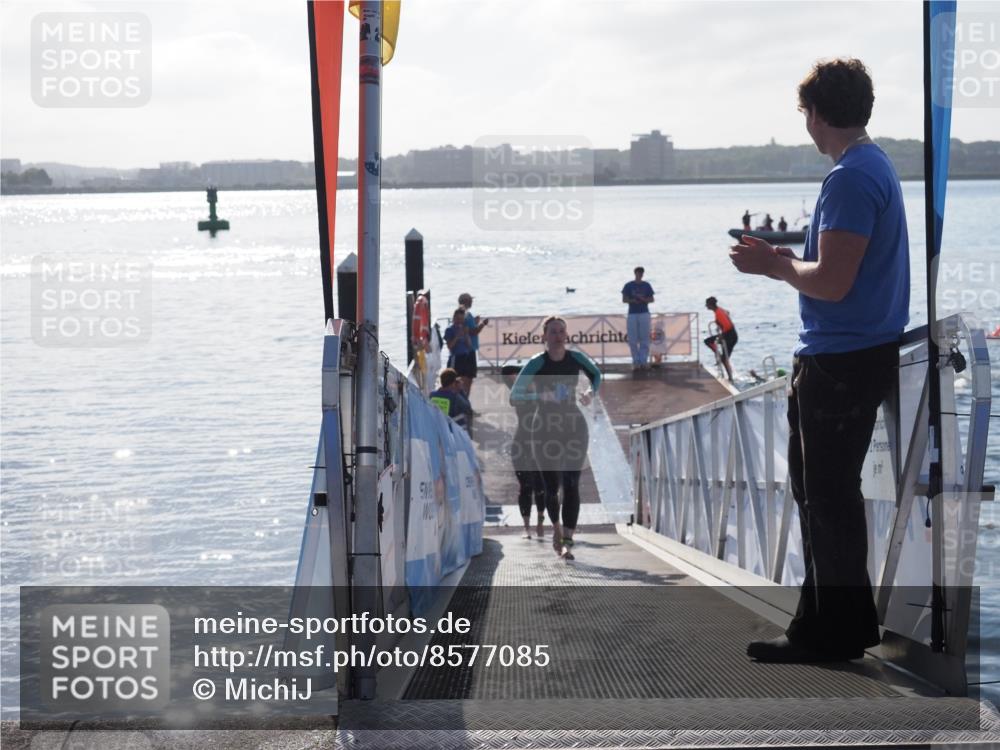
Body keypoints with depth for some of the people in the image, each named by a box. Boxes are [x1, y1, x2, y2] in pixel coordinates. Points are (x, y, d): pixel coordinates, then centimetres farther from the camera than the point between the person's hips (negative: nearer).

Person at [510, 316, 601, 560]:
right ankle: (557, 527, 34)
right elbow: (514, 397, -14)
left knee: (571, 484, -10)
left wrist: (591, 392, -3)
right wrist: (539, 396, -30)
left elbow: (596, 375, 18)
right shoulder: (537, 363, -11)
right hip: (545, 430, -1)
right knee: (551, 487, 4)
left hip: (574, 427, 1)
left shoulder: (576, 358, -3)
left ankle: (567, 541, -10)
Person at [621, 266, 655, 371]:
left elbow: (651, 299, 8)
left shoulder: (646, 285, 8)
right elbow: (624, 299, 3)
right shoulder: (628, 286, 4)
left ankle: (643, 362, 0)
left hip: (644, 314, 1)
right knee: (633, 340, -2)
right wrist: (632, 301, -17)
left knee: (644, 339, -3)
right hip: (632, 314, -1)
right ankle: (636, 362, 4)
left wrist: (643, 299, -12)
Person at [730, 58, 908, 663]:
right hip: (859, 353, 10)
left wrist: (776, 265, -8)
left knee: (828, 495, -2)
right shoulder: (877, 165, 14)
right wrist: (787, 258, 11)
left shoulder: (851, 178, -19)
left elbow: (832, 282, -25)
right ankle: (830, 617, 26)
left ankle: (835, 632, 6)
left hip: (841, 362, -10)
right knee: (817, 484, 18)